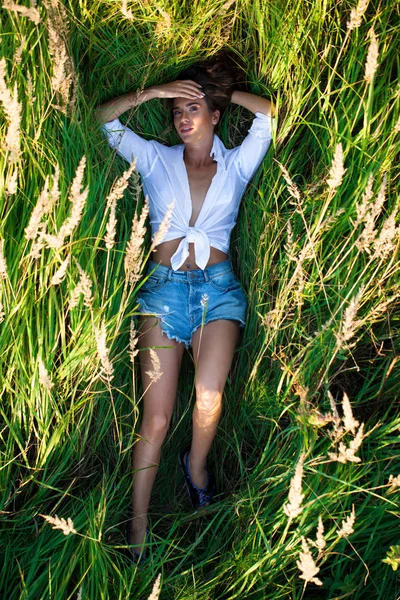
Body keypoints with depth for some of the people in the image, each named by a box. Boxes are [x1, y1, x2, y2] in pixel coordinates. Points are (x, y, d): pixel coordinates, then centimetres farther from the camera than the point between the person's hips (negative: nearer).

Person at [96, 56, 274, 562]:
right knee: (156, 417, -8)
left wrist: (222, 91, 12)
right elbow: (104, 117, 9)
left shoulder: (235, 165, 14)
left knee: (209, 392, -23)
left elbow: (269, 114, 4)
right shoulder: (156, 160, 14)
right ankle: (138, 526, 3)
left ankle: (197, 464, 9)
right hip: (165, 285, 0)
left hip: (219, 287, 0)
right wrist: (153, 92, 2)